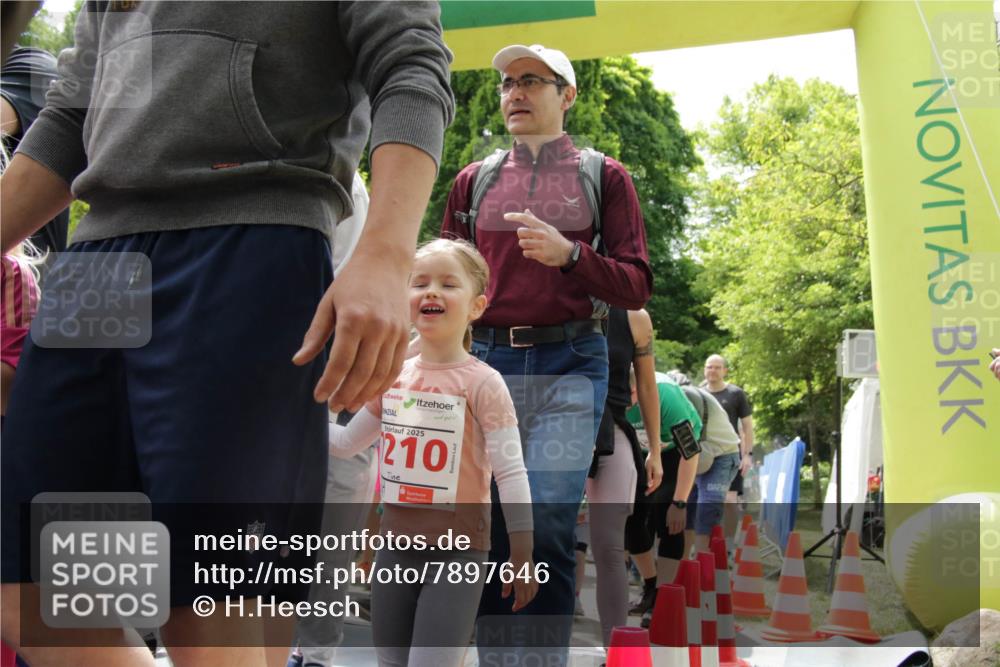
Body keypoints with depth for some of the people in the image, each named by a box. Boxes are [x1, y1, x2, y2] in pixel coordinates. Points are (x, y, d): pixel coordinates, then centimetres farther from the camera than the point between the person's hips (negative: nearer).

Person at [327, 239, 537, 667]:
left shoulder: (482, 383, -10)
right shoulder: (392, 377, 6)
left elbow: (510, 474, -10)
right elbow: (345, 444, 18)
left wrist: (521, 556, -11)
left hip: (457, 550, -6)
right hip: (396, 544, 6)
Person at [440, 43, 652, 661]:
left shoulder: (605, 177, 9)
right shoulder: (474, 180, 16)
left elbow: (636, 286, 3)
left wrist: (569, 254, -14)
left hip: (569, 367, -2)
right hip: (486, 361, 3)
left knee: (547, 528, -14)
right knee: (490, 531, 1)